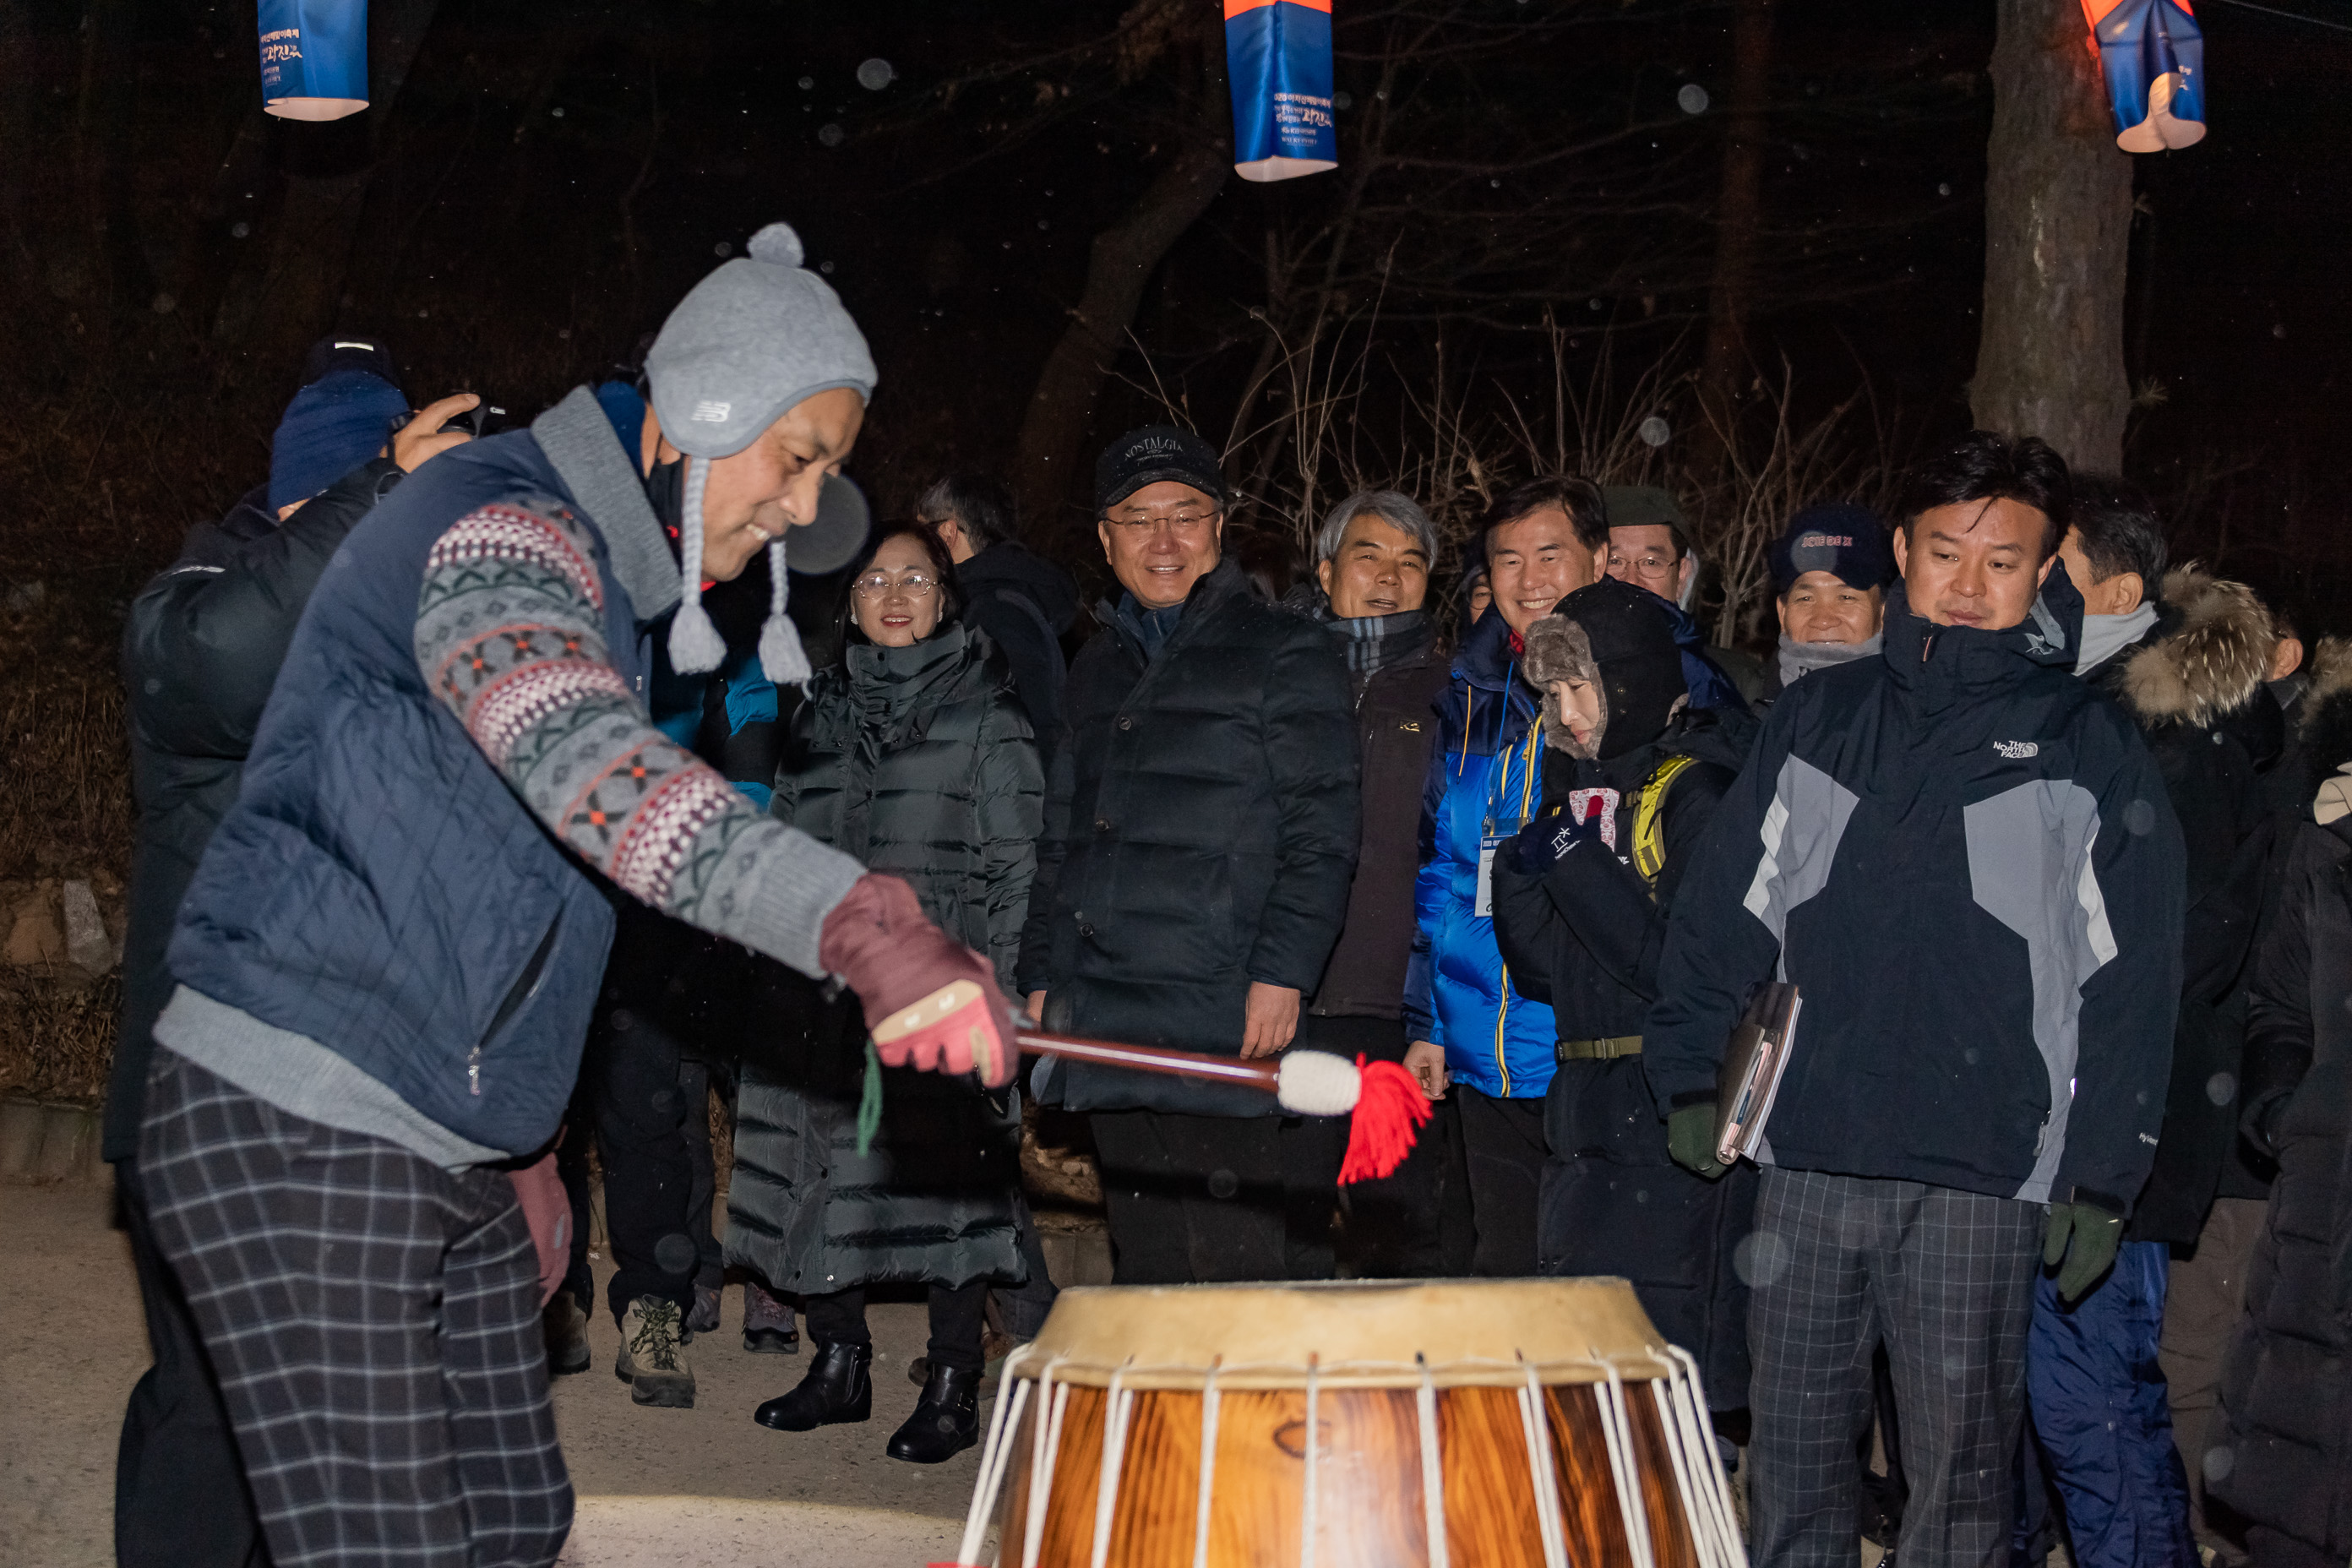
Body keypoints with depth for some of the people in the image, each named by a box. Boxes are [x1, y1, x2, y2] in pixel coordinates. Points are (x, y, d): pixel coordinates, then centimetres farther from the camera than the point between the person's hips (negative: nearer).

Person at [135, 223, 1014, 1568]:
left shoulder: (607, 574, 18)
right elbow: (588, 768, -36)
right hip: (298, 1129, -10)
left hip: (446, 1150, 10)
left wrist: (518, 1147, 23)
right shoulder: (499, 529, -15)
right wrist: (862, 924, -49)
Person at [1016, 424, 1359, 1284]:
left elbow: (1320, 836, -6)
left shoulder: (1284, 653, 0)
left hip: (1219, 1019, -6)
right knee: (1143, 1266, 10)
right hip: (1103, 1016, 7)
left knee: (1233, 1263, -9)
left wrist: (1281, 973, -15)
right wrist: (1042, 977, 18)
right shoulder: (1099, 666, 21)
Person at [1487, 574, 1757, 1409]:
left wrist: (1580, 868, -16)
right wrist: (1521, 878, -1)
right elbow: (1546, 972, 16)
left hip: (1675, 1130, -8)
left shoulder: (1697, 794, -9)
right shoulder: (1586, 791, 16)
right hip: (1587, 1123, 8)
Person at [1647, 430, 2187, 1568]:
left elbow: (2131, 982, 0)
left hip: (1983, 1176, -3)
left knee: (1958, 1471, 3)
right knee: (1790, 1455, 10)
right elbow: (1726, 907, 13)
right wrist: (1692, 1076, 5)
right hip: (1804, 1154, 3)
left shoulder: (2091, 748, 3)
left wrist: (2102, 1180, -5)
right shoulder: (1818, 718, 11)